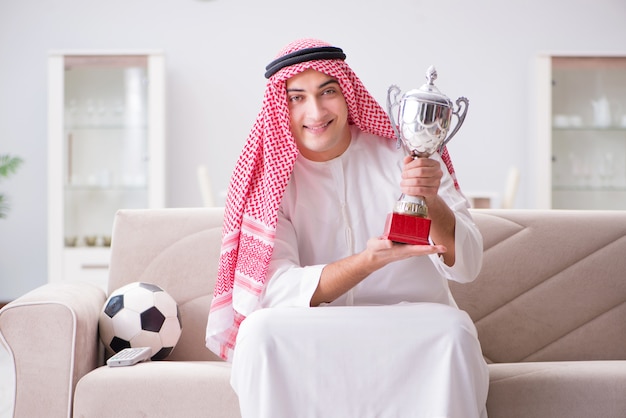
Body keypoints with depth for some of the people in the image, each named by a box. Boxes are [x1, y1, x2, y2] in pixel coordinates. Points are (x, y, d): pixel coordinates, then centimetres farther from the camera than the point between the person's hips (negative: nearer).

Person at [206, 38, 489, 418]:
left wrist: (432, 202, -26)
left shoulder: (402, 152, 0)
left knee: (453, 331, -31)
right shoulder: (269, 175, 0)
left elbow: (467, 266, -5)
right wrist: (370, 259, -27)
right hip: (314, 341, 0)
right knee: (261, 331, -28)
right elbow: (279, 291, -13)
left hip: (414, 331, 0)